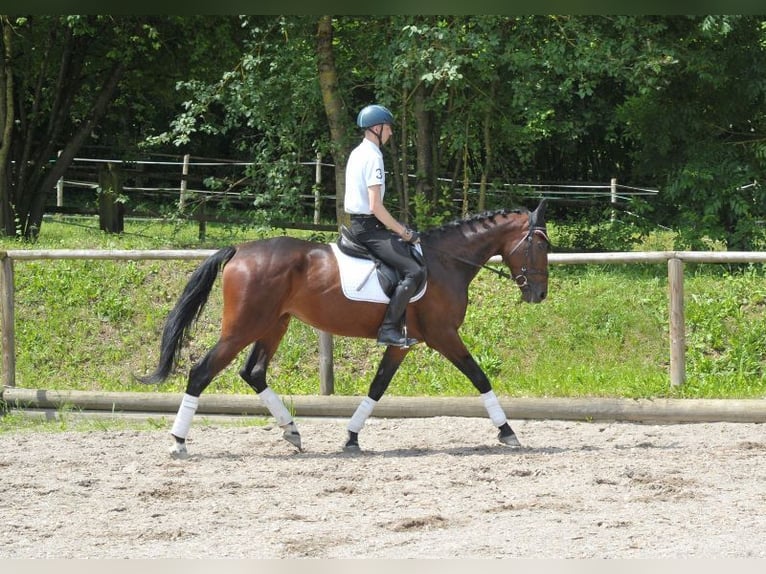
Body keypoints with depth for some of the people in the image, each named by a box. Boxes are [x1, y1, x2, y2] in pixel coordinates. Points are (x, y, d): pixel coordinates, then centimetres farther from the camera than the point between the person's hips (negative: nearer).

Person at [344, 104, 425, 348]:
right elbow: (375, 206, -22)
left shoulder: (357, 153, 16)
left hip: (358, 224, 11)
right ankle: (388, 329, -25)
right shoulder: (373, 157, -15)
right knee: (414, 272, -20)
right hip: (369, 227, -11)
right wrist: (404, 232, -13)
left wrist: (400, 229, 20)